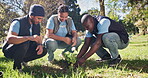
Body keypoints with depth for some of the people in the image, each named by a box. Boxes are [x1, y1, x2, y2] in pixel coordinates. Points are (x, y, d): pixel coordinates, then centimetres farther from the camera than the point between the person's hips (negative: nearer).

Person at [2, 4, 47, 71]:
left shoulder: (37, 24, -2)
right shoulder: (18, 23, -24)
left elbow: (38, 38, 10)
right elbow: (9, 39, -40)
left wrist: (40, 45, -16)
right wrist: (29, 37, -53)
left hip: (23, 50, 7)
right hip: (9, 51, -7)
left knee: (43, 50, -10)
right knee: (25, 42, -36)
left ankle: (23, 60, 10)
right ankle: (17, 66, -14)